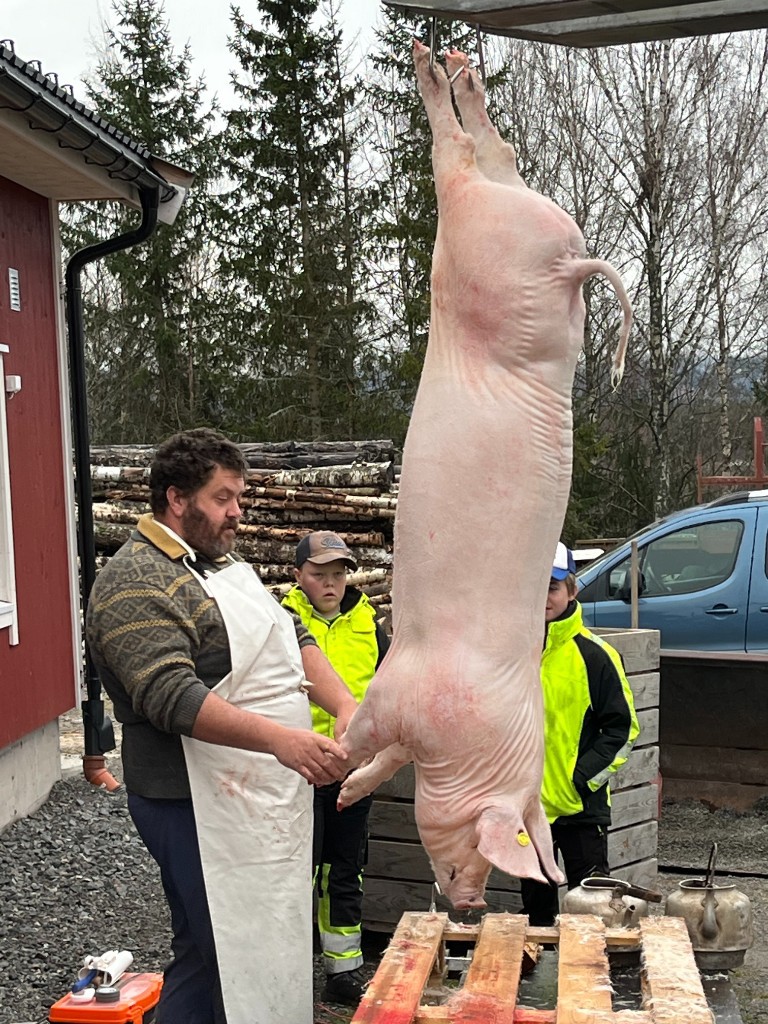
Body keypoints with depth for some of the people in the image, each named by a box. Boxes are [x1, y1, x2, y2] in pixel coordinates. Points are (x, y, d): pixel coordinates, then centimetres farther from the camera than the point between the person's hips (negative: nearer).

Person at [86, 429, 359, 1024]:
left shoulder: (225, 564, 14)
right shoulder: (136, 584, -16)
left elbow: (292, 637, 12)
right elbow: (173, 697, -27)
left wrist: (346, 706, -4)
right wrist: (280, 739, -35)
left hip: (268, 797, 10)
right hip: (202, 812, -9)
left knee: (274, 949, 17)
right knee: (215, 961, -1)